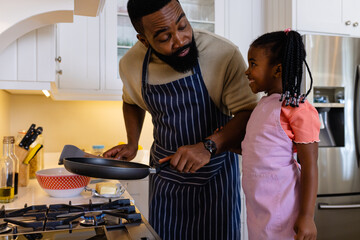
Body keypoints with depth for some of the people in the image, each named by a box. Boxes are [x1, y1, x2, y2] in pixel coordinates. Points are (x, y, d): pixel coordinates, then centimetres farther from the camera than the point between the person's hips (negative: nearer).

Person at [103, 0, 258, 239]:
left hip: (215, 172, -2)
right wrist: (132, 144, 1)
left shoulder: (225, 54, -22)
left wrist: (208, 146, -35)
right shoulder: (131, 64, -8)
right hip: (165, 171, 3)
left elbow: (248, 113, -20)